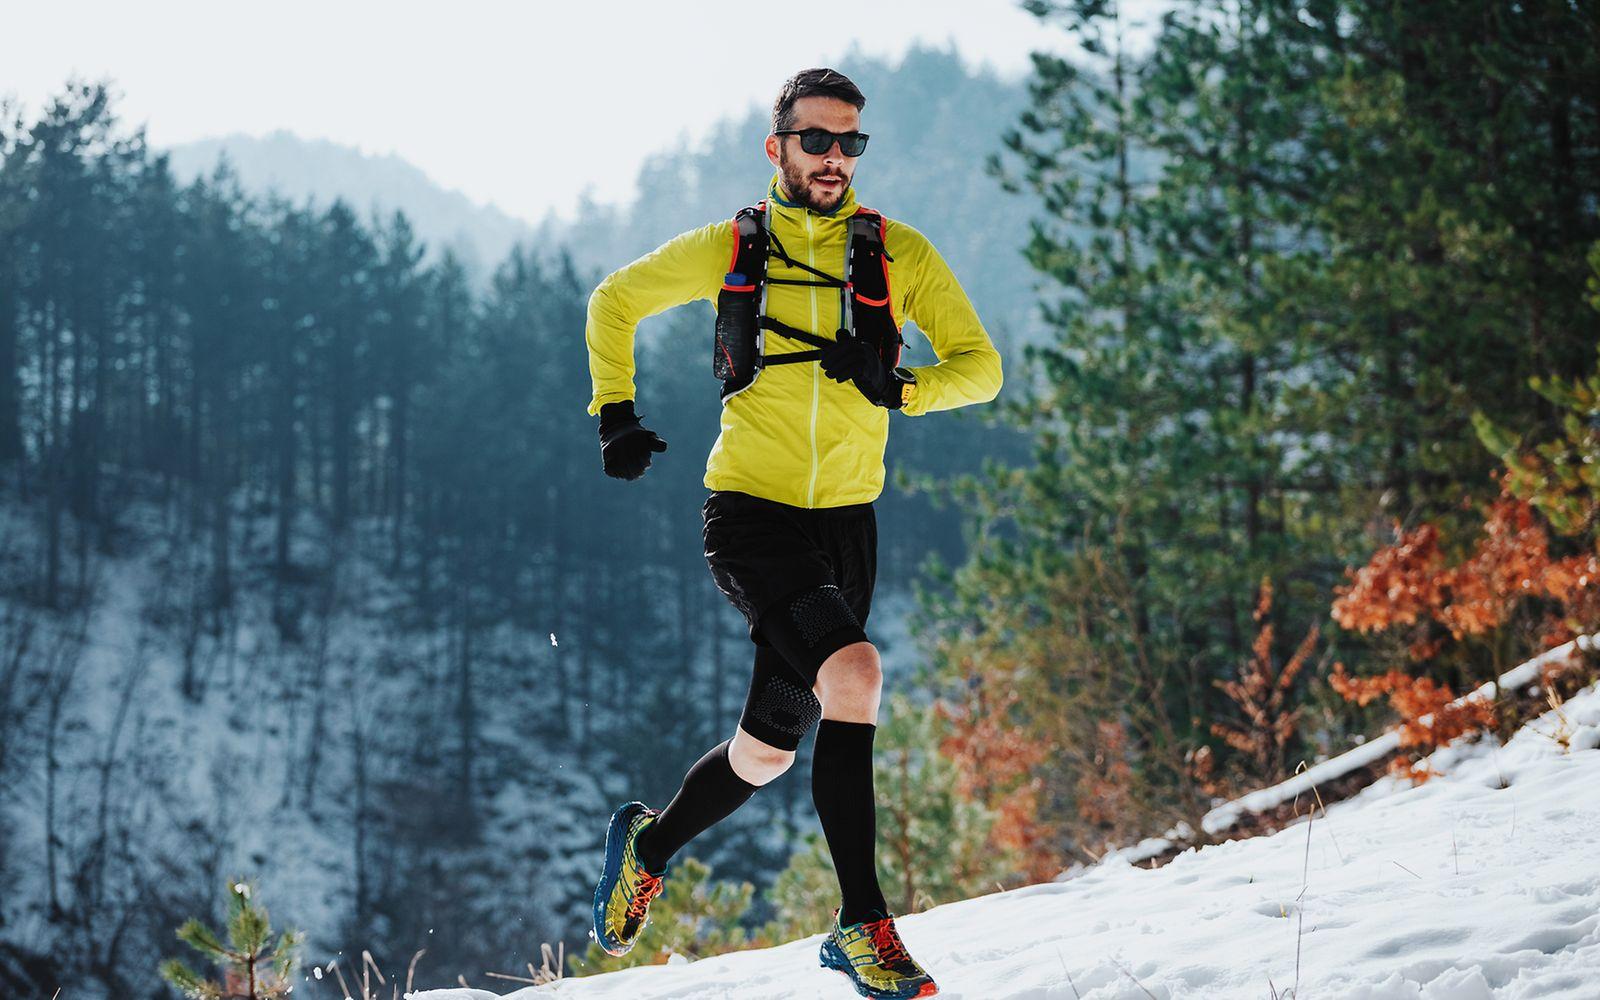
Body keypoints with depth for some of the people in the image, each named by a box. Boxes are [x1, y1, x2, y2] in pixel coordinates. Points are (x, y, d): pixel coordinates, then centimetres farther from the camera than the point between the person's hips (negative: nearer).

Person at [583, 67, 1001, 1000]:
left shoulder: (901, 253, 3)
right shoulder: (728, 249, 1)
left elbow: (981, 365, 3)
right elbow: (614, 303, 16)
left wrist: (901, 387, -16)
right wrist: (617, 413, 5)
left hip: (846, 521, 4)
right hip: (751, 513, -4)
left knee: (770, 749, 9)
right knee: (852, 670, -27)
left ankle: (651, 846, 38)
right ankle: (864, 921, -20)